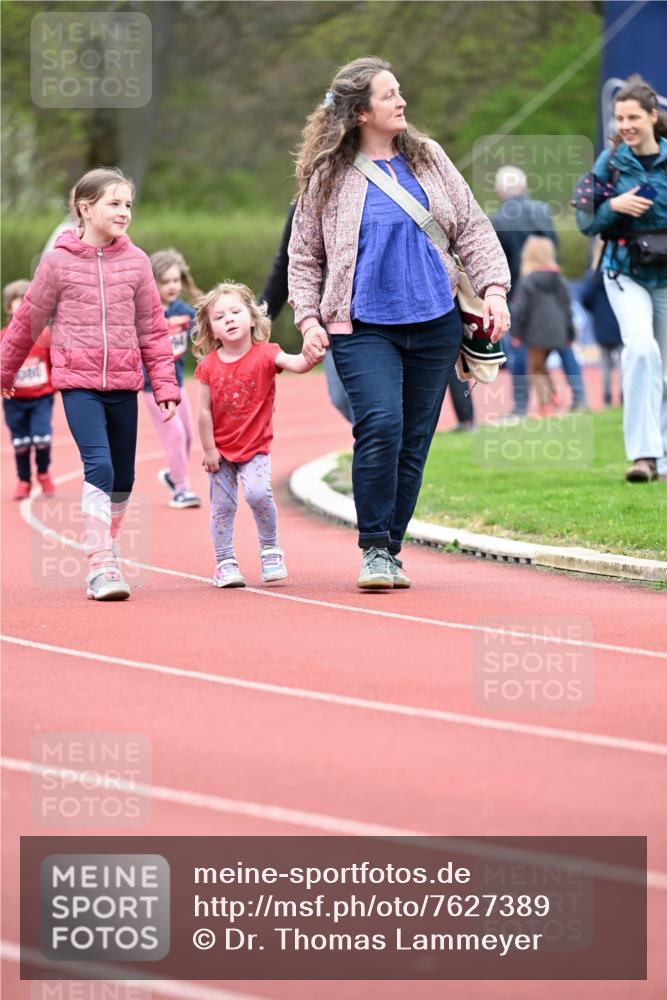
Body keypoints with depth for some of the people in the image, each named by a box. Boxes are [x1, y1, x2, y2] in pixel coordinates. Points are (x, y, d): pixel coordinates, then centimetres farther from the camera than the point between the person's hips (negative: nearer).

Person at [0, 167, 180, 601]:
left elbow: (153, 329, 7)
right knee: (99, 467, -18)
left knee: (123, 477, 9)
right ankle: (101, 566, -17)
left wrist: (166, 385, 2)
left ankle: (107, 553, 27)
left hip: (124, 383, 3)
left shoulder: (136, 262, 3)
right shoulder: (58, 262, -4)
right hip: (78, 382, -3)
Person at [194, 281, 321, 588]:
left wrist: (310, 358, -51)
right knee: (223, 506, 3)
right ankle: (225, 563, 15)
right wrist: (209, 449, -5)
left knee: (258, 493, -21)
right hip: (221, 449, 2)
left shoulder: (265, 355, -10)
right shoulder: (209, 366, -7)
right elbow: (205, 411, -4)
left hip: (255, 446, -2)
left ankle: (270, 550, 1)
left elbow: (293, 363, -29)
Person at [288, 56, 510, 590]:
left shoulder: (428, 158, 10)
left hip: (435, 323, 4)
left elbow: (472, 227, 13)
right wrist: (309, 319, -3)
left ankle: (391, 551, 16)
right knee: (380, 424, -22)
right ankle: (374, 550, -12)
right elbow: (304, 256, 9)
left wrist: (493, 289, 1)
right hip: (364, 326, -4)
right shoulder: (328, 177, 2)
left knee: (414, 442, 4)